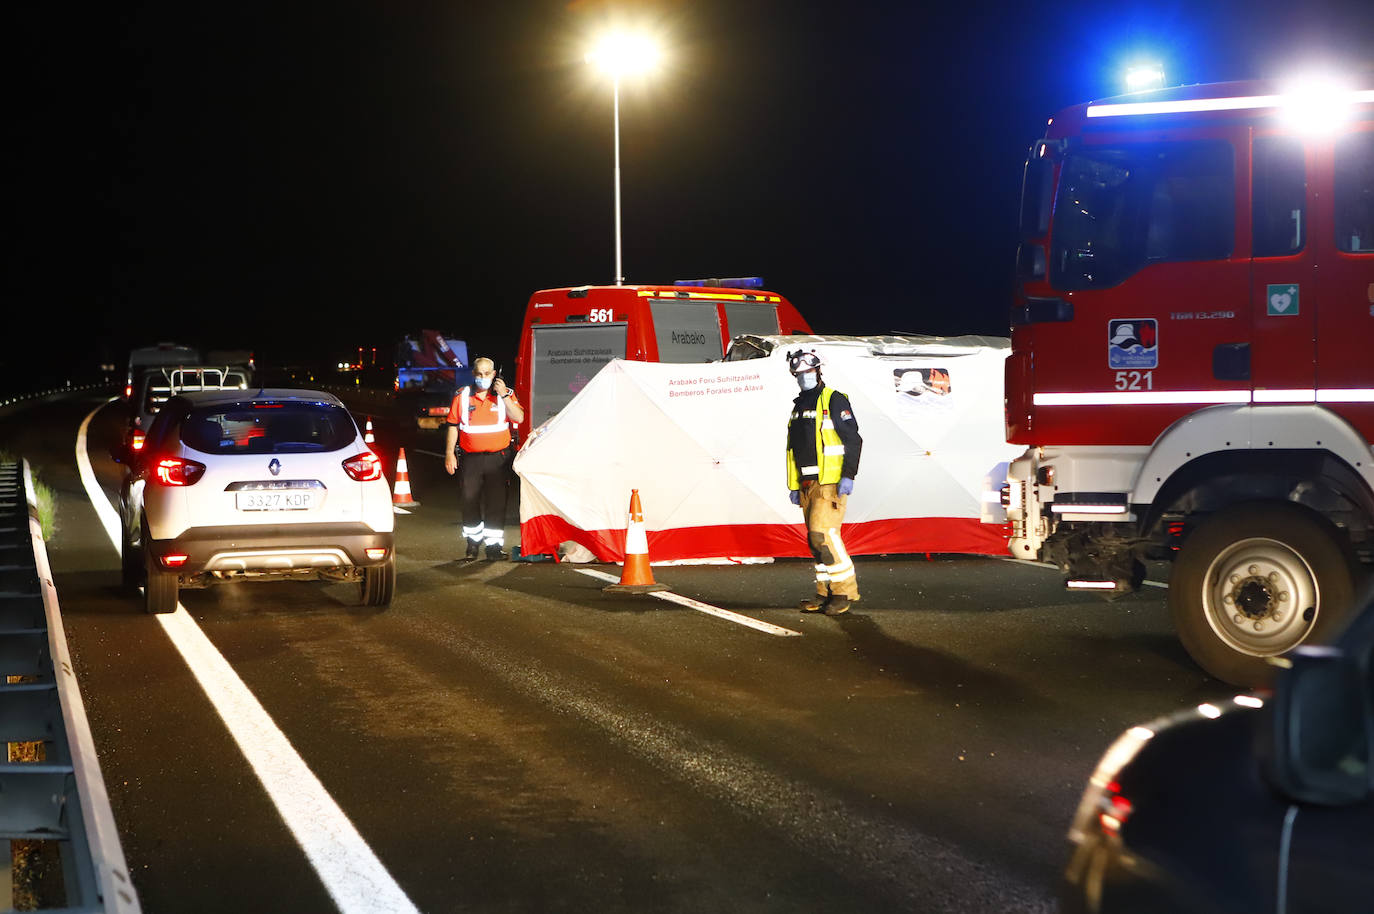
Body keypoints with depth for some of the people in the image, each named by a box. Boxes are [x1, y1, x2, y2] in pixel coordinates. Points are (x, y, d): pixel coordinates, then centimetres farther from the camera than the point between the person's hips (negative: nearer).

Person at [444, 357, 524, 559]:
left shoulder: (506, 395, 3)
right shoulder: (462, 397, 6)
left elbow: (519, 418, -10)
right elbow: (453, 426, 9)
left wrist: (504, 395, -17)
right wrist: (449, 454, 3)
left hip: (497, 457, -1)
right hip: (470, 458, 1)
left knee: (496, 502, -2)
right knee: (470, 501, 5)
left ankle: (494, 545, 3)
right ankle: (473, 543, 19)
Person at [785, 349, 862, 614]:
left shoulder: (834, 401, -5)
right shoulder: (798, 406, 18)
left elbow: (853, 440, -10)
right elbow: (793, 449, 23)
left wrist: (848, 476, -17)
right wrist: (793, 485, 19)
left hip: (831, 482, -8)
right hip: (807, 483, 8)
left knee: (823, 532, -16)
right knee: (816, 540, 7)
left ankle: (845, 589, -7)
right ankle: (826, 592, 13)